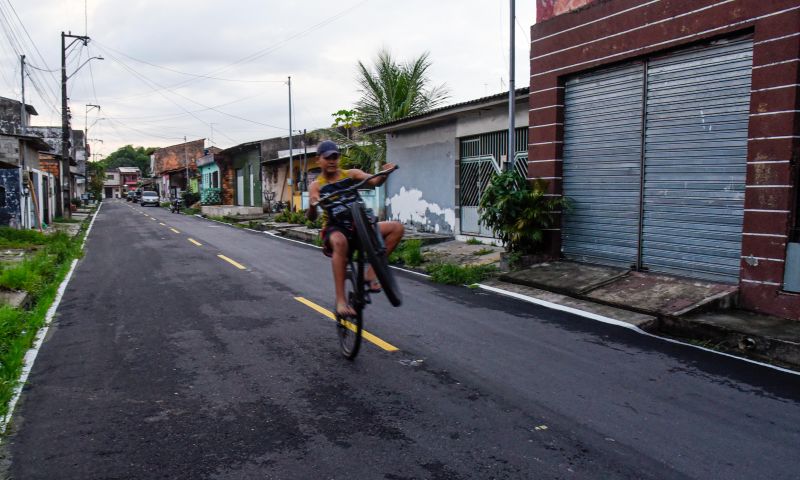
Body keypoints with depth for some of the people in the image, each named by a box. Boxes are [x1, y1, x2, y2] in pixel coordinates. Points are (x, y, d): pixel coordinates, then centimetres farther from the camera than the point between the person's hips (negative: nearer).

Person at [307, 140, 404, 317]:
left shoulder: (351, 174, 7)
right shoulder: (316, 185, 1)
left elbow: (375, 181, -9)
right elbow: (311, 218, -11)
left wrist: (385, 173, -30)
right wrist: (312, 205, -33)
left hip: (357, 226, 4)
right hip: (334, 229, -4)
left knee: (397, 228, -15)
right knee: (340, 242, -41)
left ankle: (371, 273, -10)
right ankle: (341, 300, -35)